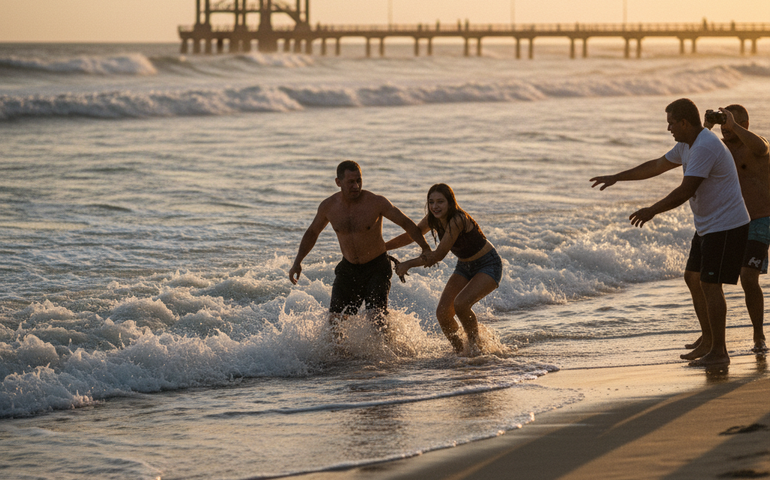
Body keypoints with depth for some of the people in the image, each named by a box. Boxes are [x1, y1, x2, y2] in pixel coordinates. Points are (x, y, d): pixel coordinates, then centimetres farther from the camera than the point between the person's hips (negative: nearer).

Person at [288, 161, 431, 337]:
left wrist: (425, 248, -18)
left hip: (377, 268, -4)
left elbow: (405, 223, -8)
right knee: (334, 319, -2)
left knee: (376, 315, -21)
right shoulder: (328, 207, -6)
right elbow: (312, 232, 12)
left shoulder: (376, 202, -17)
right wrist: (298, 261, 6)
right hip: (348, 269, 4)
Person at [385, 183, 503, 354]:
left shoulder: (457, 220, -30)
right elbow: (410, 236, 10)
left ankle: (475, 345, -7)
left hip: (488, 265, -8)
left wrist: (408, 264, -22)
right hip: (465, 267, 8)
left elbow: (439, 255, -28)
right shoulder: (432, 220, -7)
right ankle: (459, 351, 12)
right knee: (443, 313, -8)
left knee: (461, 303, -30)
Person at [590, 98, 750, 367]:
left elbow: (686, 191, -26)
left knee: (710, 284, -10)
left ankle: (719, 352, -7)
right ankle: (707, 341, 20)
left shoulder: (705, 147, -22)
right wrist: (617, 178, 26)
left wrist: (652, 211, -19)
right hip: (707, 226, 11)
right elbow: (656, 166, 24)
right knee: (693, 278, 13)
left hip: (726, 227, -11)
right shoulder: (687, 145, 12)